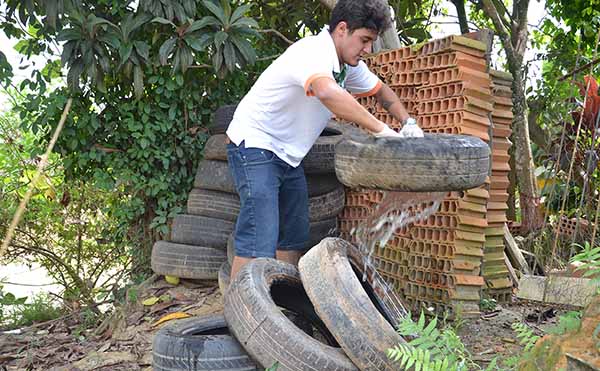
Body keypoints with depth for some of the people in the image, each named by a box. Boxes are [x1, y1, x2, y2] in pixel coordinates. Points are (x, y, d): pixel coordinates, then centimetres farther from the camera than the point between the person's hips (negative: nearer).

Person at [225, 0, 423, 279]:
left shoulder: (349, 65, 5)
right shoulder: (313, 52, -24)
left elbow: (380, 90, 22)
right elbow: (328, 93, -46)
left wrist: (408, 122, 6)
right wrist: (380, 129, -38)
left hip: (288, 156, 10)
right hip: (255, 144, -10)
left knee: (293, 241, 11)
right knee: (259, 243, -17)